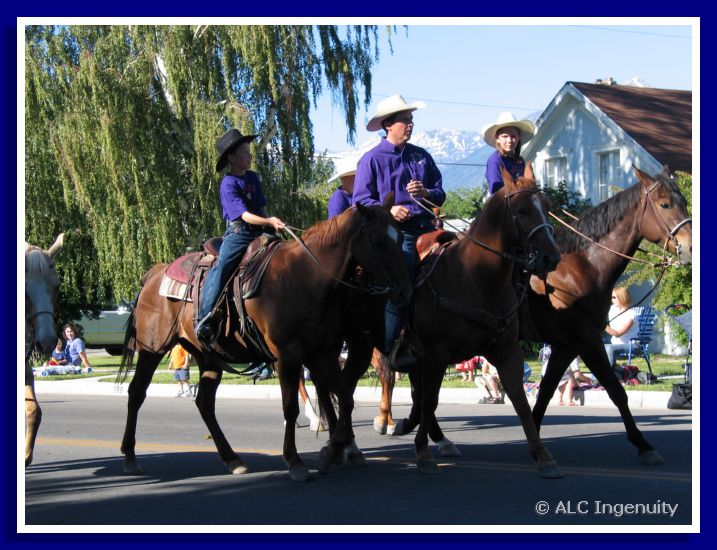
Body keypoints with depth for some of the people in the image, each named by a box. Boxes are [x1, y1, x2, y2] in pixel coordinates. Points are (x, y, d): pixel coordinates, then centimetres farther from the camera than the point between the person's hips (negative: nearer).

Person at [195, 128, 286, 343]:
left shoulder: (252, 178, 13)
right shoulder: (228, 184, -9)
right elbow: (244, 214, -19)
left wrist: (270, 222, 5)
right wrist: (268, 222, -31)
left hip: (258, 233, 7)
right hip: (238, 233, -7)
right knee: (221, 267, -23)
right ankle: (206, 318, -22)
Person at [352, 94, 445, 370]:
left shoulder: (422, 156, 17)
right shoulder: (372, 159, 3)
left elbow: (440, 195, 18)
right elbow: (361, 200, -3)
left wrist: (426, 194, -6)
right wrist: (389, 210, -19)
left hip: (425, 228, 5)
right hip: (394, 232, -5)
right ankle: (389, 346, -8)